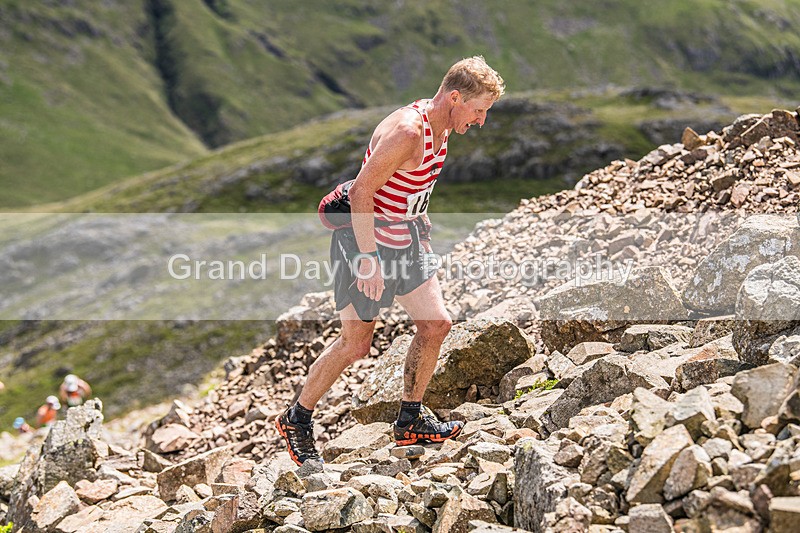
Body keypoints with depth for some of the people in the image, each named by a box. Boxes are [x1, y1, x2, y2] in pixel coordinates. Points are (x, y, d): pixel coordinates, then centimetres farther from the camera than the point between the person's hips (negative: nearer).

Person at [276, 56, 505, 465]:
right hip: (365, 239, -9)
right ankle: (297, 420, 15)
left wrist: (423, 232, 18)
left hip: (405, 237, 9)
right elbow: (360, 193, -26)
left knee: (436, 324, 5)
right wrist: (368, 258, -26)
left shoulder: (442, 128, 4)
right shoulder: (407, 131, -26)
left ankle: (410, 421, 20)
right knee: (355, 345, -4)